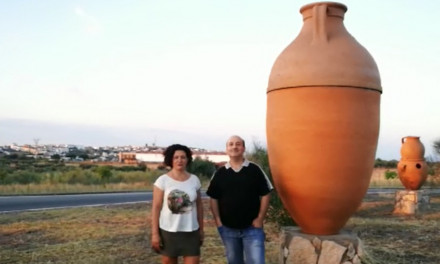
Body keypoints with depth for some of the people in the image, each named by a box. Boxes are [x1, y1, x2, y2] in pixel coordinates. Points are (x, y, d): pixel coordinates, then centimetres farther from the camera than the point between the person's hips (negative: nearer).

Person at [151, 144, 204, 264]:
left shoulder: (194, 180, 3)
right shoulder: (162, 180, -6)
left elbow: (199, 206, 10)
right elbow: (156, 208, -7)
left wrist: (201, 229, 11)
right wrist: (155, 233, -9)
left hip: (191, 232, 2)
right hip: (168, 231, -2)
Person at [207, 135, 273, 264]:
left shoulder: (255, 170, -4)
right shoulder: (220, 173, 1)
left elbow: (265, 195, -3)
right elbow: (213, 198, 5)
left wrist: (260, 219, -7)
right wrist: (218, 221, -2)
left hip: (252, 228, -2)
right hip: (228, 228, 2)